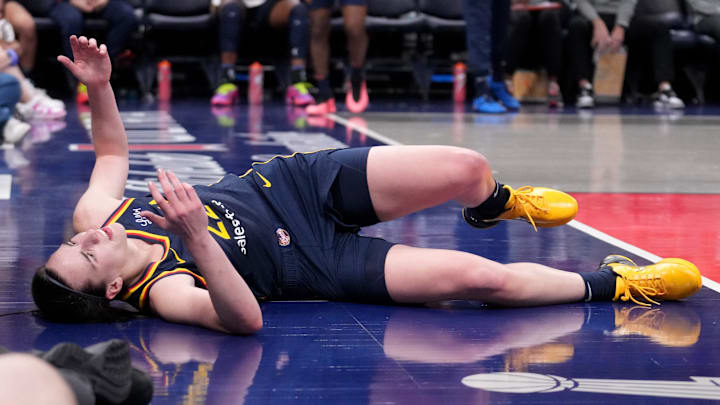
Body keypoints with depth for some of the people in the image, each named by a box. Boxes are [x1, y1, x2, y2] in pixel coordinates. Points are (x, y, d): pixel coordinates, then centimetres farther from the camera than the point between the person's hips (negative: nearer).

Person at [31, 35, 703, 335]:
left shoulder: (93, 214, -11)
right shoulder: (163, 292, -29)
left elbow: (111, 151, 11)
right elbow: (243, 318, -45)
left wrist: (99, 87, -7)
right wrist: (198, 238, -58)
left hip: (293, 183, 6)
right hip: (313, 260, -5)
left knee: (467, 169, -6)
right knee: (484, 279, -18)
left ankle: (494, 205, 35)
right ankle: (616, 283, 7)